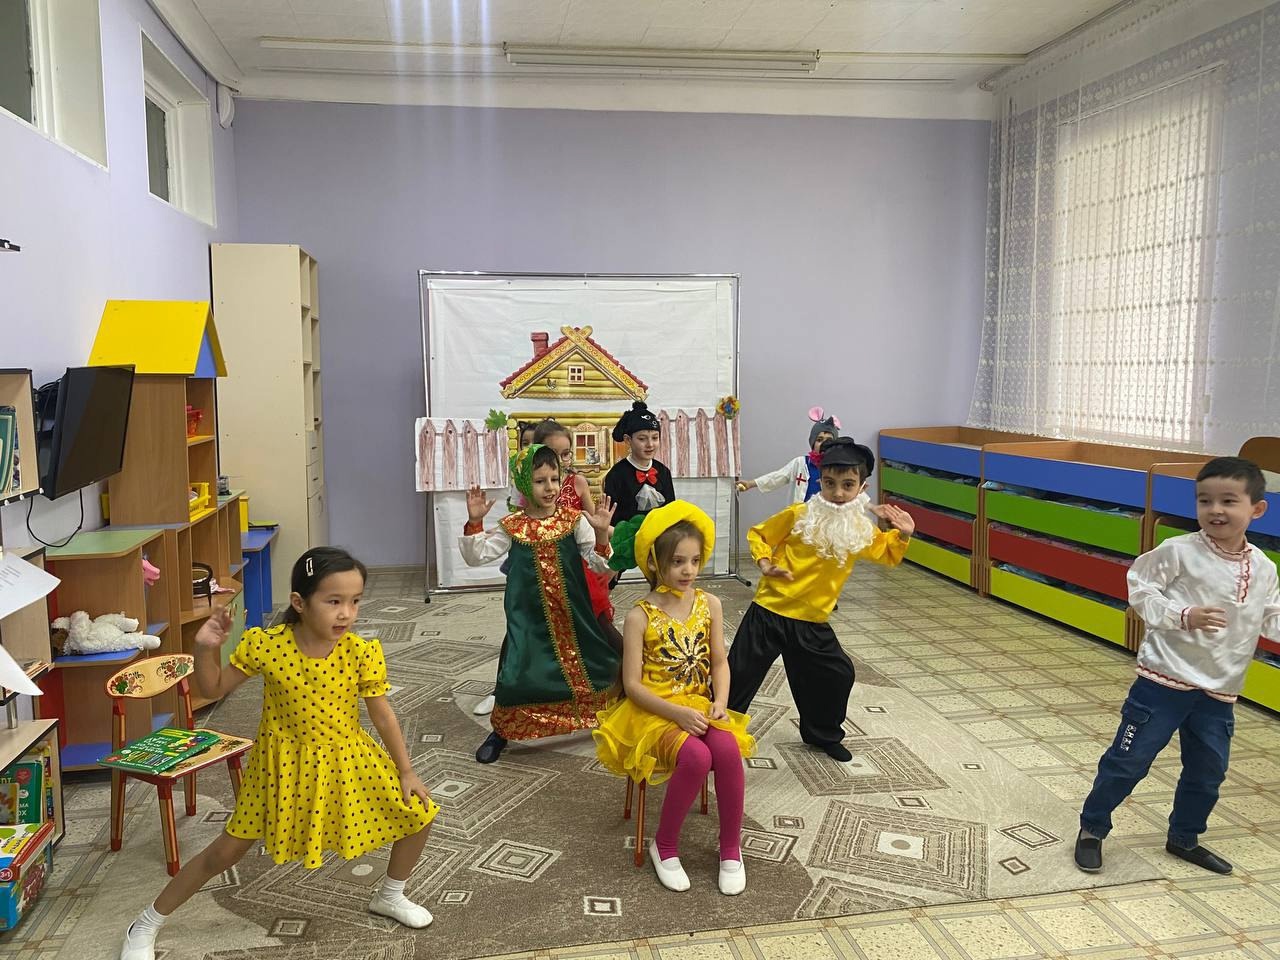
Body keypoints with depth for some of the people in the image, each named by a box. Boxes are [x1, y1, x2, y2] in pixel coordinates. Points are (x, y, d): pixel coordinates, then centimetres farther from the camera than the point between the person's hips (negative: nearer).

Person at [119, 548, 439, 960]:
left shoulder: (362, 653, -19)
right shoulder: (265, 646, -21)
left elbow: (382, 715, -6)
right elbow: (213, 690, -5)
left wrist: (406, 771, -1)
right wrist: (205, 649, -23)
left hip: (345, 759, 2)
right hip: (284, 764, -2)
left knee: (419, 815, 2)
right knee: (228, 849, 5)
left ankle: (390, 896, 31)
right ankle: (145, 926, 30)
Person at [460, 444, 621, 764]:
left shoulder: (574, 520, -4)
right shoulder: (512, 527, -3)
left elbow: (600, 565, -5)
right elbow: (476, 557, -1)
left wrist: (601, 533, -23)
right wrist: (474, 523, -15)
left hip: (572, 612, 1)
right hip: (529, 615, -1)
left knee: (595, 664, 8)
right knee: (517, 670, -4)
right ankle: (501, 731, 21)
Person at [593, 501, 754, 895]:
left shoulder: (709, 604, 2)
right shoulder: (641, 616, -10)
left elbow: (719, 662, 8)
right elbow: (632, 684, -10)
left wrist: (720, 703, -10)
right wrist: (678, 713, -21)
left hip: (698, 705, 4)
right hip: (652, 711, -3)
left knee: (727, 748, -29)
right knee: (696, 757, -32)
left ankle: (731, 849, -7)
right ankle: (665, 847, -6)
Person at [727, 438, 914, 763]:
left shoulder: (861, 530, 2)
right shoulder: (799, 515, -11)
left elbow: (887, 554, 20)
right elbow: (758, 534, 0)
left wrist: (903, 535, 0)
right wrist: (765, 564, -17)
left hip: (813, 623, 4)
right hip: (769, 613, -4)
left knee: (838, 675, 12)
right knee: (740, 675, 1)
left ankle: (823, 734, 36)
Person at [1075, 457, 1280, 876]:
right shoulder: (1179, 552, -14)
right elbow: (1139, 590, -9)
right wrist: (1183, 616, -22)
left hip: (1219, 690, 5)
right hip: (1166, 679, -5)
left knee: (1208, 770, 17)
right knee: (1129, 759, 1)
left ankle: (1184, 837, 39)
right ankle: (1092, 828, 19)